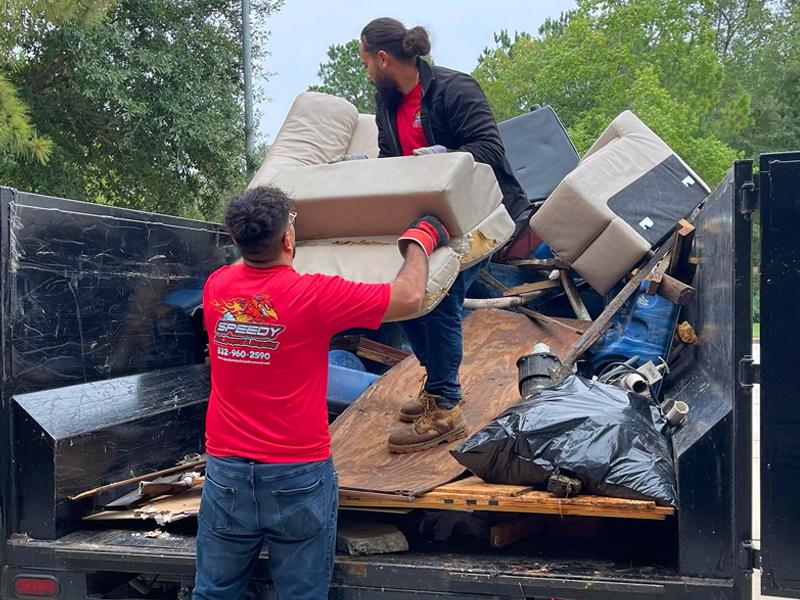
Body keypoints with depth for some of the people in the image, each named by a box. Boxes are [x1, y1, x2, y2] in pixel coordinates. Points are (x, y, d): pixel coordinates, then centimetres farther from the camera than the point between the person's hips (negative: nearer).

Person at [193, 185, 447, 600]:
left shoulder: (215, 288, -3)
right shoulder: (315, 296, -16)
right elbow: (409, 297, -8)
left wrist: (252, 237, 36)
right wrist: (420, 242, 9)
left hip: (226, 473, 4)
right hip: (299, 478, -4)